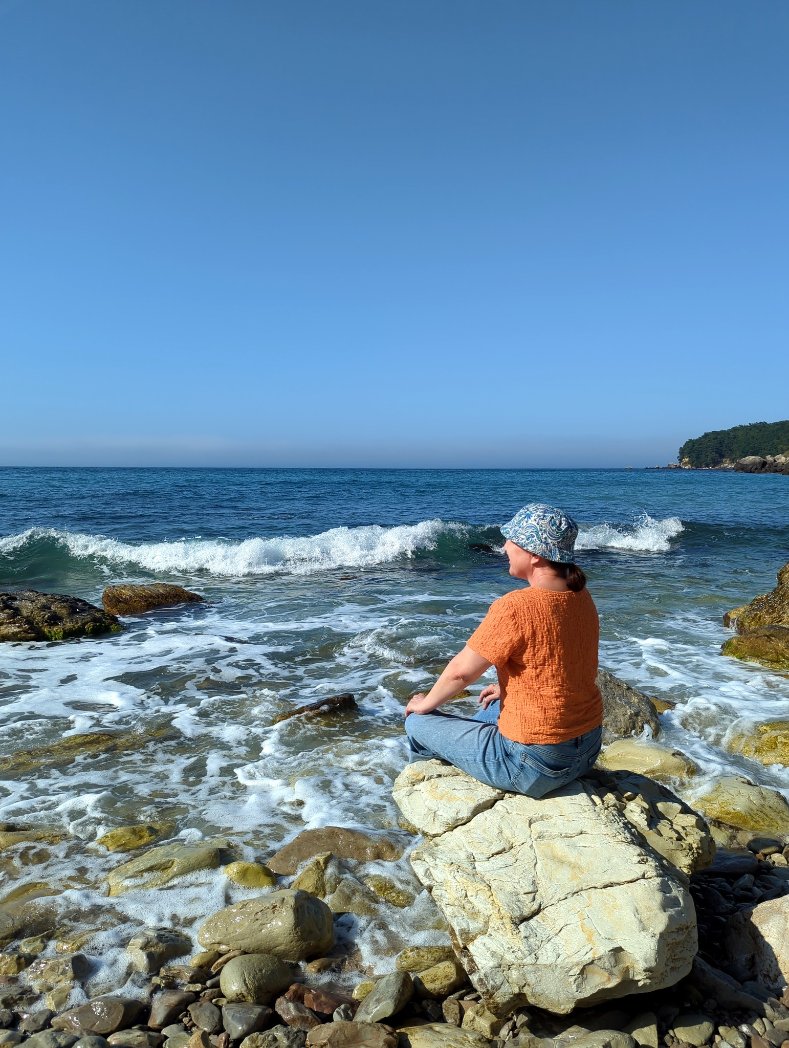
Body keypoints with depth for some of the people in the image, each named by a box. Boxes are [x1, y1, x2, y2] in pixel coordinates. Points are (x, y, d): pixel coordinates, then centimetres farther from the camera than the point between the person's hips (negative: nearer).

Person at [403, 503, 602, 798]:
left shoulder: (514, 608, -25)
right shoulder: (580, 597, -1)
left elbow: (460, 671, -15)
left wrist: (425, 704, 3)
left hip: (534, 765, -8)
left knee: (417, 723, 10)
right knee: (491, 709, 35)